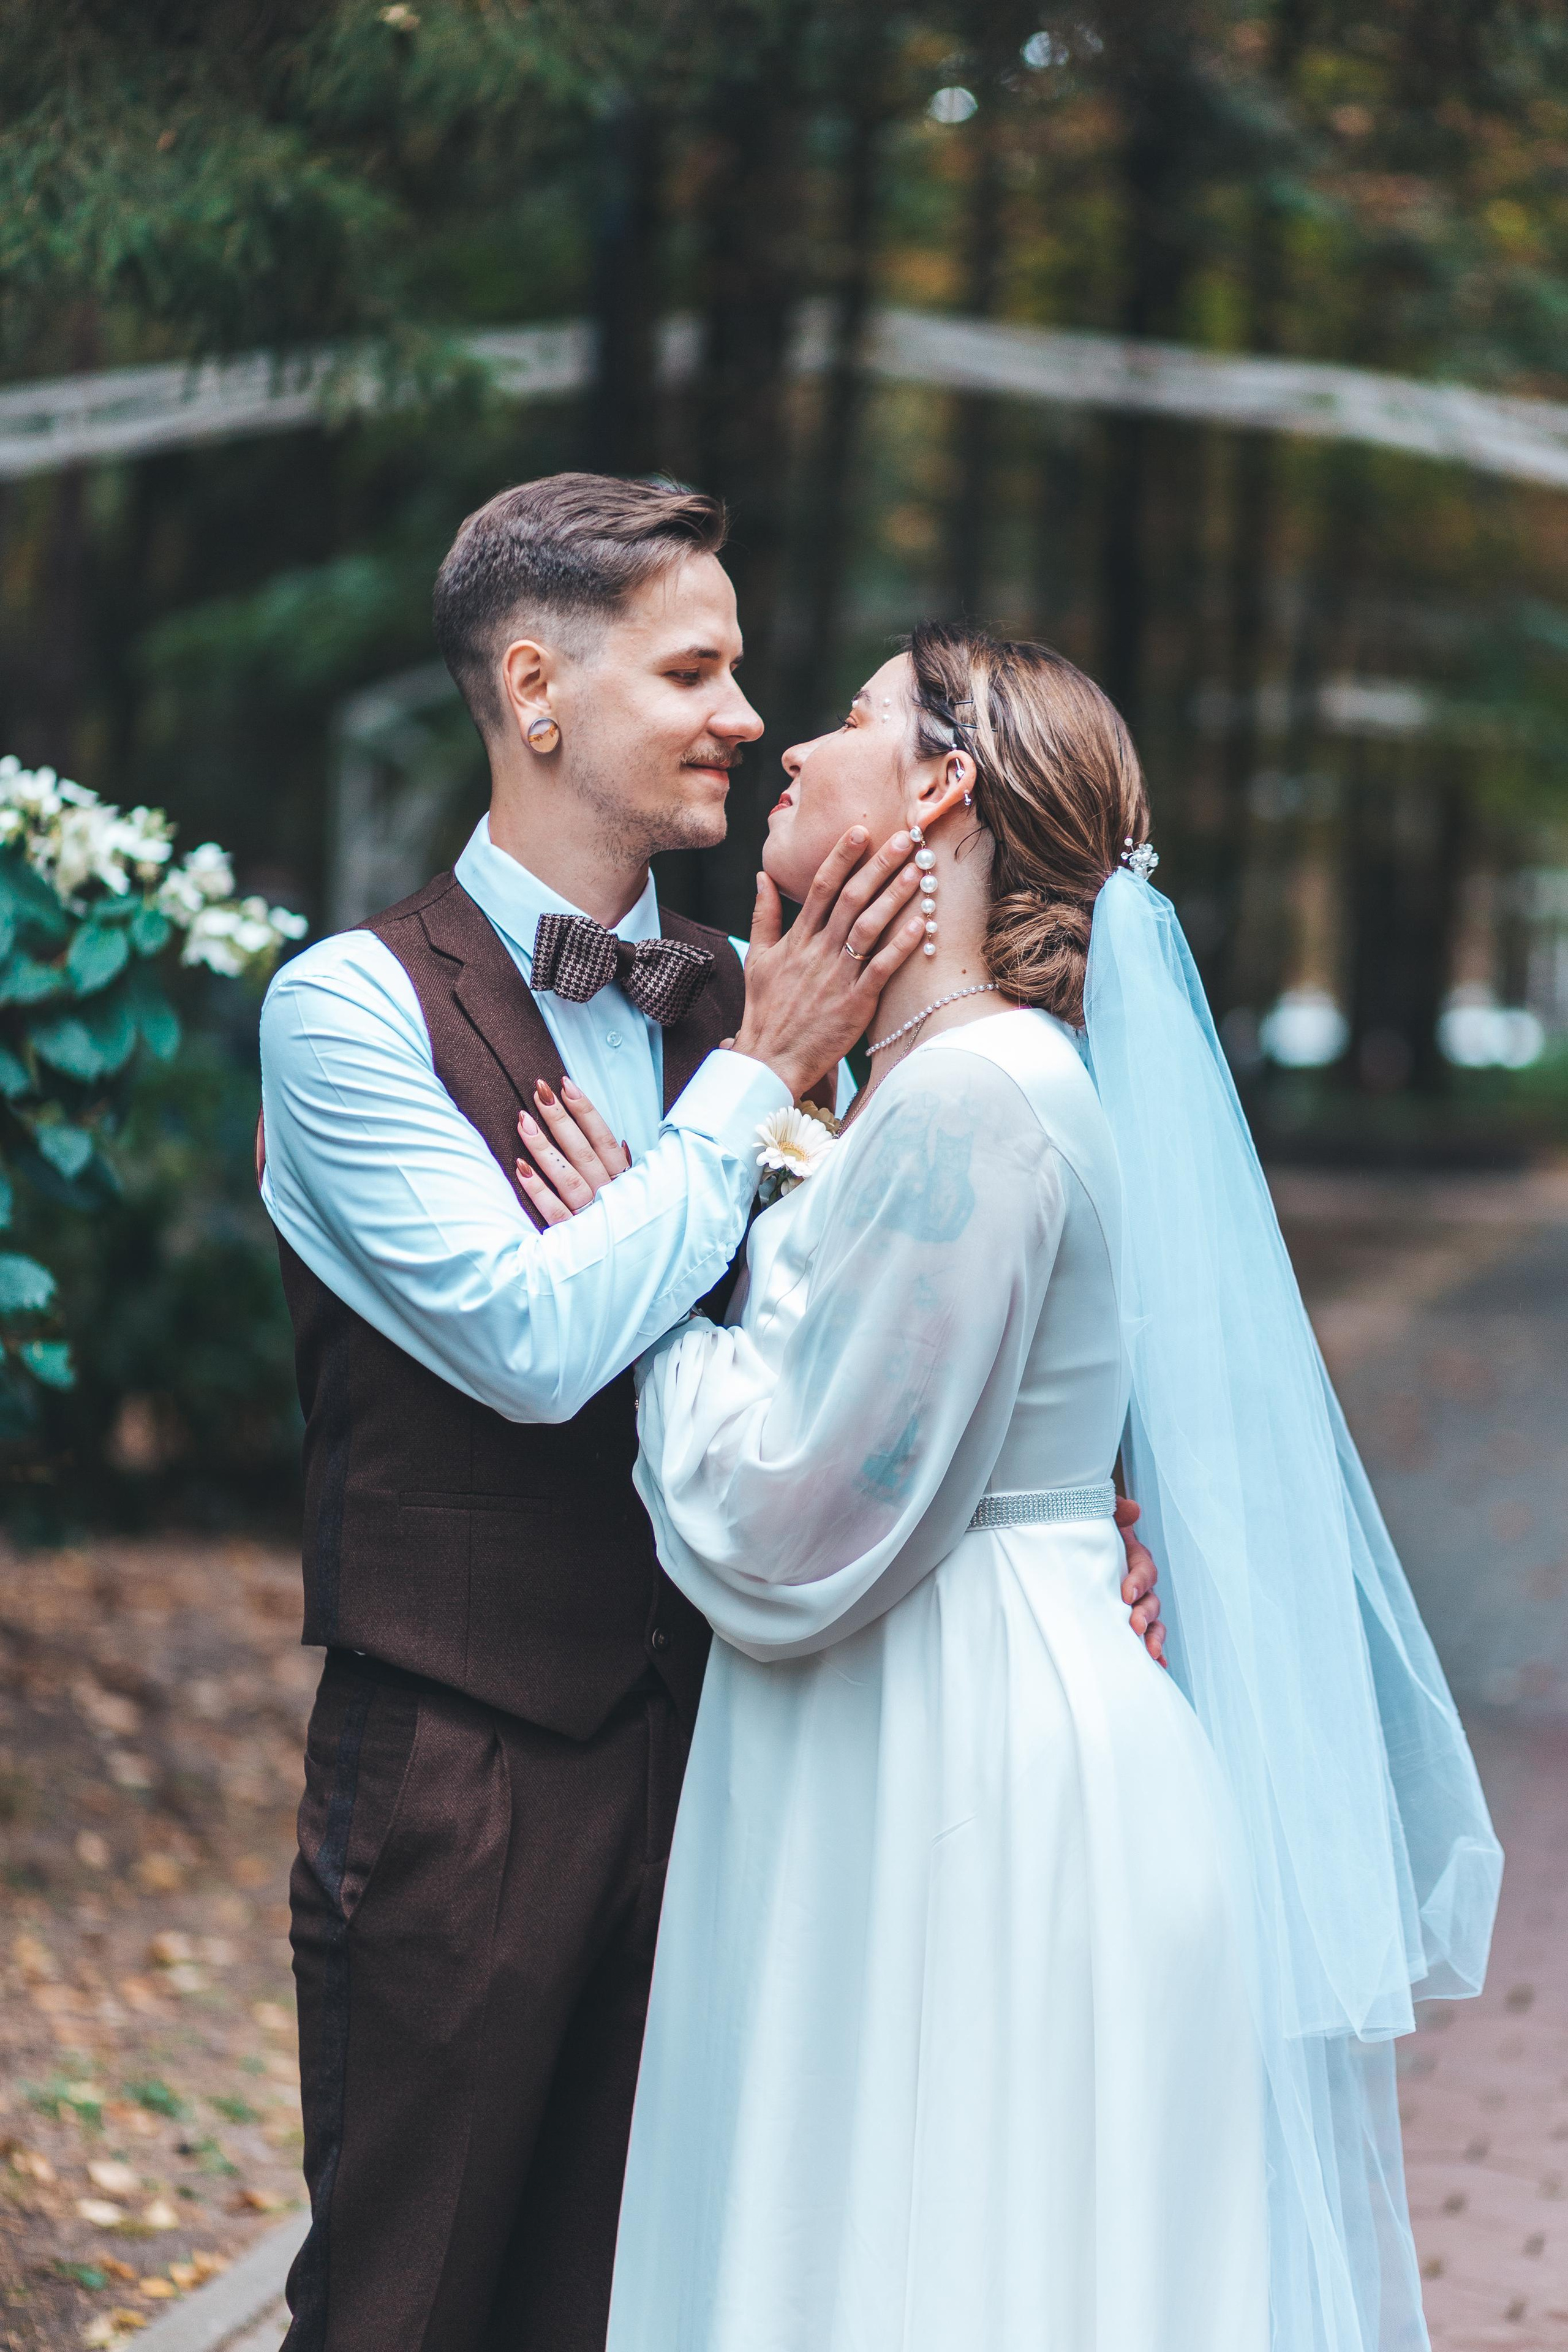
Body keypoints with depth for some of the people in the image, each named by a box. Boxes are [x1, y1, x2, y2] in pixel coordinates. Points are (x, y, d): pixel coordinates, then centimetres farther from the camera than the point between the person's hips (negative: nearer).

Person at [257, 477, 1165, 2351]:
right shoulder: (354, 1005, -10)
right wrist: (760, 1076, -15)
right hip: (459, 1761, -5)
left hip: (701, 1751, 5)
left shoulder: (740, 1002, 8)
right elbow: (529, 1339, -22)